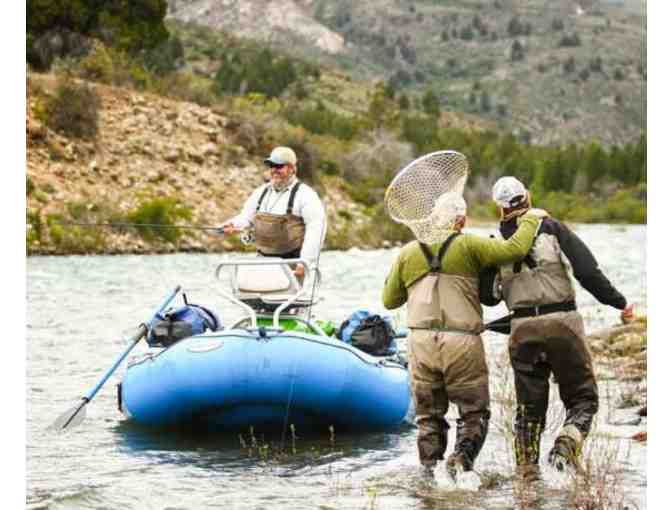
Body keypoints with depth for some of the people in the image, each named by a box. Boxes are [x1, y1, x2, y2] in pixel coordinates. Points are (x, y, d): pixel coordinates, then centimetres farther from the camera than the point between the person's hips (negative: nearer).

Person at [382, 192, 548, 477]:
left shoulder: (407, 253, 11)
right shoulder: (468, 246, 0)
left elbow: (389, 301, 17)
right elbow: (514, 249, -10)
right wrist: (530, 220, 7)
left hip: (421, 341, 3)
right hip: (463, 342, -3)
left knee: (429, 415, 14)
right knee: (474, 412, 8)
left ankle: (431, 470, 7)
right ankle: (460, 461, -12)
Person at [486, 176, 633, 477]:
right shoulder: (553, 230, -4)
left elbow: (487, 296, 10)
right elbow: (588, 272, -9)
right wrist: (619, 303, -1)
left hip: (522, 328, 3)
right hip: (563, 322, -3)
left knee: (529, 403, 15)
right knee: (582, 398, 7)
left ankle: (526, 467, 13)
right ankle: (567, 444, -18)